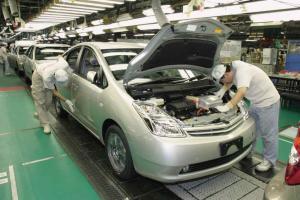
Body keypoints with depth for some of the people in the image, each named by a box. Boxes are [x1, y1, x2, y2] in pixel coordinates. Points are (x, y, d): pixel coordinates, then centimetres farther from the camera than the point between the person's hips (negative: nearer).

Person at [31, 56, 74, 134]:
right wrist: (66, 101, -35)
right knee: (40, 101, -7)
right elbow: (54, 92, -28)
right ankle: (45, 124, 0)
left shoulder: (65, 65, -37)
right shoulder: (47, 77, -44)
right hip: (38, 76, -5)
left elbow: (60, 57, -12)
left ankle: (40, 114, 32)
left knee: (48, 100, 4)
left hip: (49, 73, 5)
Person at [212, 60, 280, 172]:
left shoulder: (242, 71, -31)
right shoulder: (233, 67, -4)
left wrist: (227, 107, -51)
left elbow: (241, 92, -45)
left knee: (268, 133, 2)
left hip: (268, 102, -10)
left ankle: (269, 160, 17)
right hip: (256, 102, 10)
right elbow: (230, 82, 14)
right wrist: (222, 90, -3)